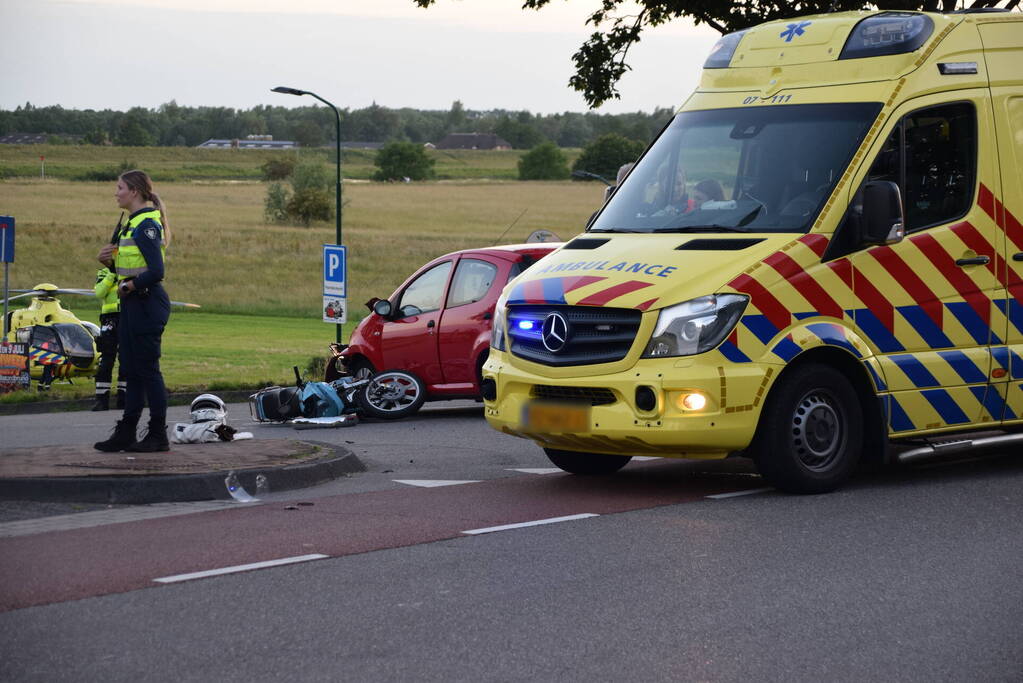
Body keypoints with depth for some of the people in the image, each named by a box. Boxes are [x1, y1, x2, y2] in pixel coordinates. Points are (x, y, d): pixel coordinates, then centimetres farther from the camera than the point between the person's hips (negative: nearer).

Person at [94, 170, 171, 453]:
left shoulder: (146, 225, -16)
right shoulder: (132, 223, 15)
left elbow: (156, 271, -24)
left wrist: (130, 285, -13)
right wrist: (109, 260, 3)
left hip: (148, 304, -10)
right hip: (132, 304, 10)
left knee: (147, 369, -4)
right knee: (131, 369, 12)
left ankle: (158, 435, 3)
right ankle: (126, 433, 17)